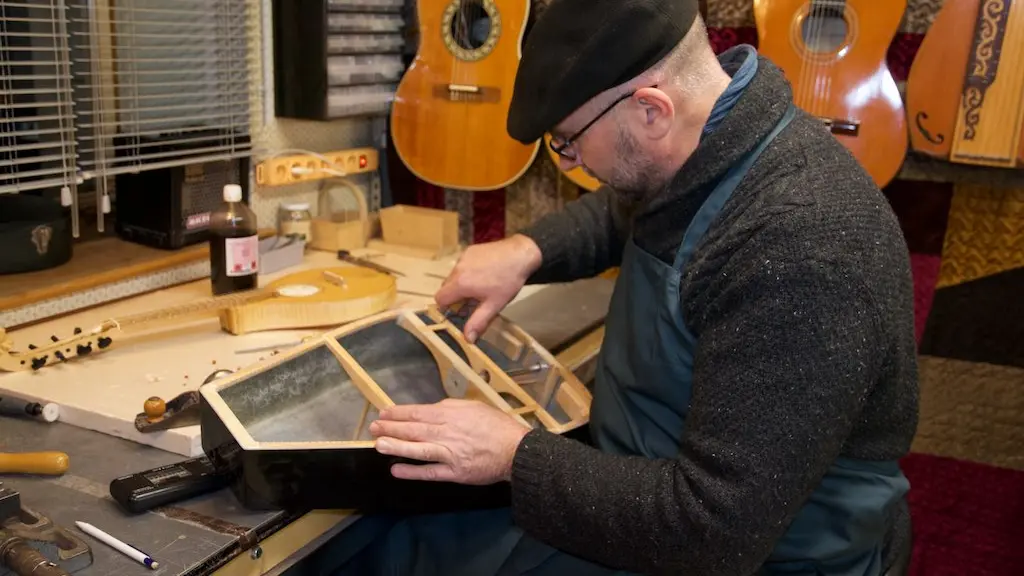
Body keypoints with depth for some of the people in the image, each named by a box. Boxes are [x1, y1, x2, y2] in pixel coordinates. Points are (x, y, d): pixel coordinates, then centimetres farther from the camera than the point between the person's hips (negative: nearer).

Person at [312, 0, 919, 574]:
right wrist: (528, 250, 1)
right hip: (649, 477, 8)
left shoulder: (801, 255, -35)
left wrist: (516, 455, -24)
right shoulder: (710, 145, -5)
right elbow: (624, 212, 19)